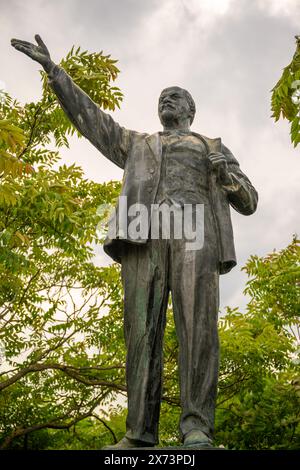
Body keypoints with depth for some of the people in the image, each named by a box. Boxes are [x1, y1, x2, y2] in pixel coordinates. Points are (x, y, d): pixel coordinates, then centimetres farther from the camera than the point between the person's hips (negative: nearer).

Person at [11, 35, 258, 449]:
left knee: (197, 323, -20)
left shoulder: (214, 148, 31)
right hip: (144, 235, 2)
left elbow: (248, 203, 22)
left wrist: (225, 173, 0)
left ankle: (197, 432, -27)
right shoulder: (137, 145, 37)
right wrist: (52, 67, 27)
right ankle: (140, 434, -16)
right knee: (143, 329, -12)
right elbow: (88, 115, 32)